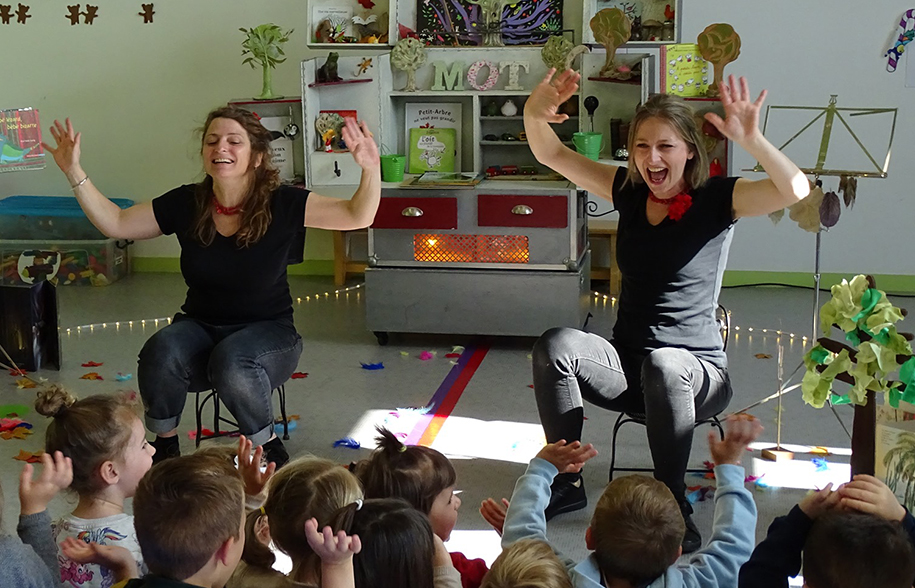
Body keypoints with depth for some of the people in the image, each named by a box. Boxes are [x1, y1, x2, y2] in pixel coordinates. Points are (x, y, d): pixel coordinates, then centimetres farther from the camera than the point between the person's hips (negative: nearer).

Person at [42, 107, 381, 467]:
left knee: (231, 361, -36)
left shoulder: (281, 205, -11)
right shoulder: (186, 204, -2)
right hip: (200, 329, 3)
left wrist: (371, 168, -39)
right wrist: (74, 172, -6)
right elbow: (115, 224, 4)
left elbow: (358, 216, -20)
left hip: (267, 331, -3)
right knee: (160, 353, -30)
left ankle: (271, 451, -9)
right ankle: (164, 448, -3)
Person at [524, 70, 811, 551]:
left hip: (693, 370, -4)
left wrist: (750, 139, -40)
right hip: (626, 362, 4)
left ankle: (673, 504, -23)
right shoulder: (629, 191, 4)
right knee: (555, 345, -23)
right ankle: (566, 483, -10)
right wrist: (535, 117, -17)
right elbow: (551, 155, 5)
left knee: (662, 365, -39)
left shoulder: (717, 199, -8)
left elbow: (796, 190, -24)